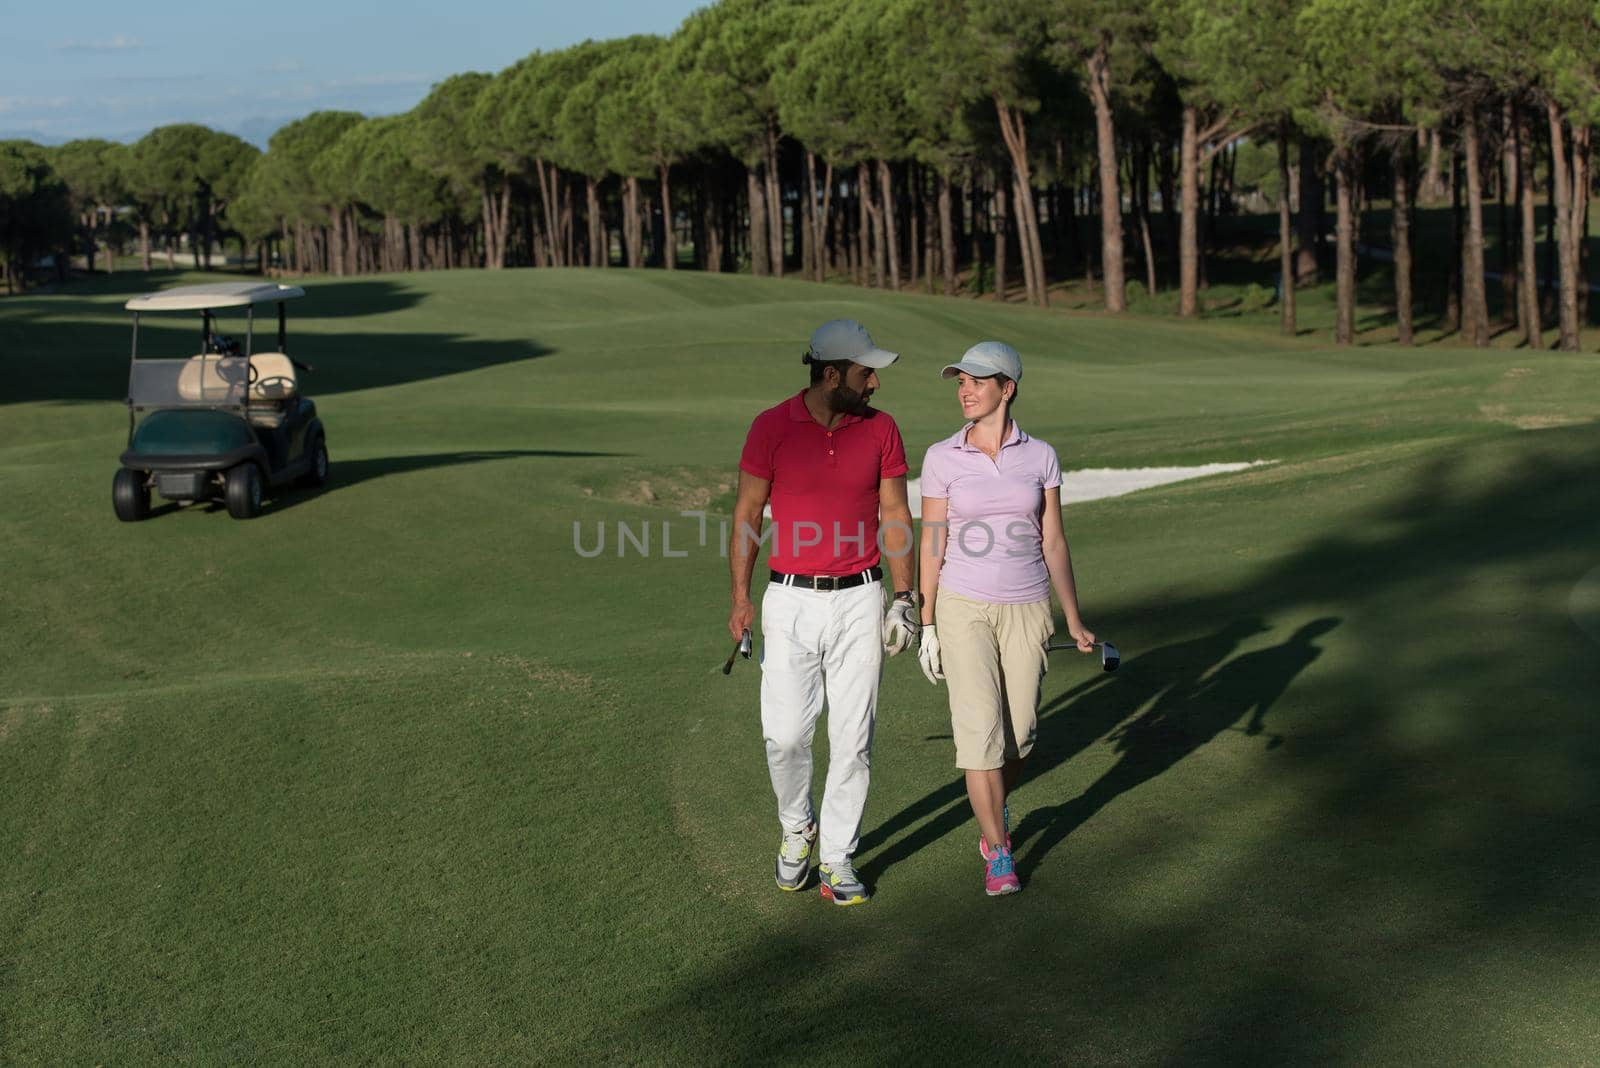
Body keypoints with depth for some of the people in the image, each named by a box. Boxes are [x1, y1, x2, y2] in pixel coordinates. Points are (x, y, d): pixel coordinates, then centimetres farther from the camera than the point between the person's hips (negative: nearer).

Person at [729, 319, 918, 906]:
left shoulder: (881, 429, 1)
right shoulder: (772, 427, -6)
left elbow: (896, 516, 6)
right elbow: (747, 514, -1)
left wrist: (904, 598, 2)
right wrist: (740, 599, -5)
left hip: (859, 599, 2)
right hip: (791, 600, -1)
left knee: (853, 737, 1)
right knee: (785, 732, -1)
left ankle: (837, 857, 14)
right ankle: (796, 828, 27)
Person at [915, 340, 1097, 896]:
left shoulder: (1040, 457, 0)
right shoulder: (941, 458, -4)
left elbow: (1053, 542, 5)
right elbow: (932, 544, 0)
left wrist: (1074, 620, 6)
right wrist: (926, 625, -1)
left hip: (1027, 610, 2)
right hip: (964, 608, -2)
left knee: (1018, 733, 7)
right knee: (979, 730, -10)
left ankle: (992, 812, 37)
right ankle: (999, 854, 3)